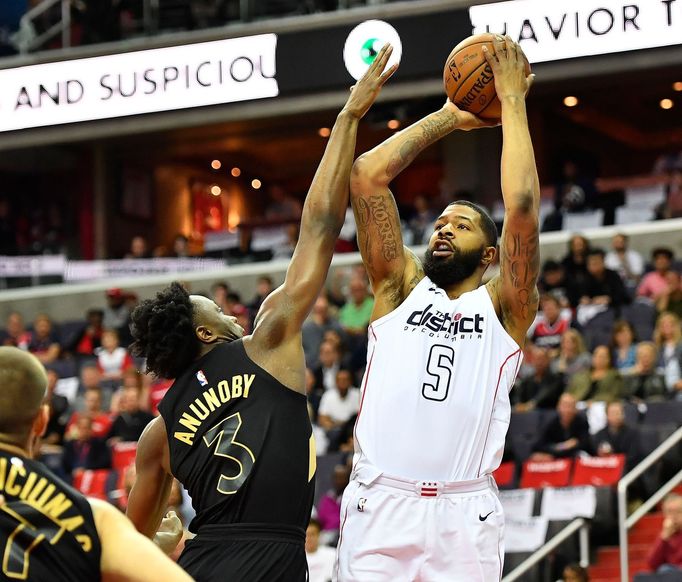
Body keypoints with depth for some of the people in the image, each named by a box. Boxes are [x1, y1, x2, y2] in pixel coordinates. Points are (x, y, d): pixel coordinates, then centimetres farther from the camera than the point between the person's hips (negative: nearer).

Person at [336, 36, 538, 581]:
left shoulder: (505, 307, 10)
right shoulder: (401, 287, 15)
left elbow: (522, 209, -5)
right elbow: (368, 173, 7)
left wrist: (512, 102, 2)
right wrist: (450, 116, 13)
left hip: (463, 513, -1)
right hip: (379, 502, 1)